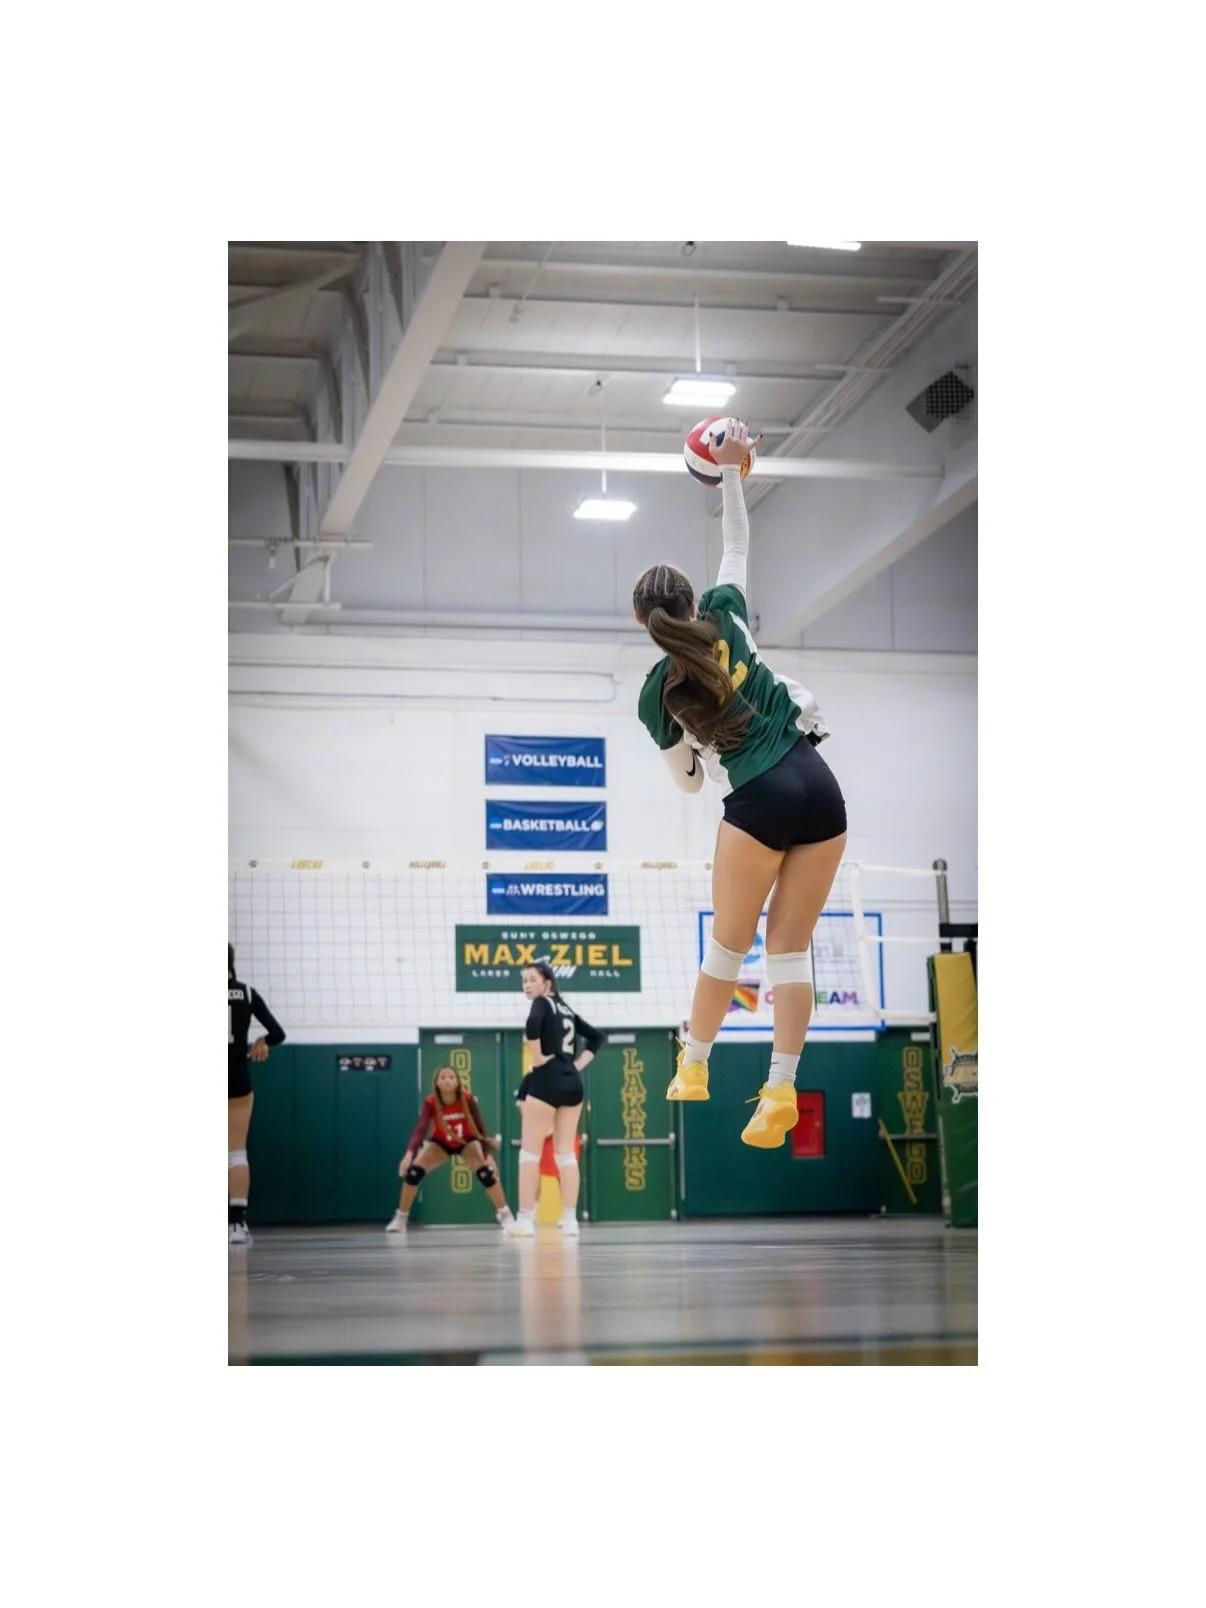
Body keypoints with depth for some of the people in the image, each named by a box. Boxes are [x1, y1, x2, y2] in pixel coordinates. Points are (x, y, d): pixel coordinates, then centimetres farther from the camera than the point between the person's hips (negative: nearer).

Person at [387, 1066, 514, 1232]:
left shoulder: (467, 1099, -29)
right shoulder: (430, 1103, -30)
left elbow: (480, 1127, -22)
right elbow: (420, 1130, -39)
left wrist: (487, 1155, -29)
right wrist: (409, 1154, -55)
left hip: (467, 1141, -1)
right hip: (440, 1143, 1)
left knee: (485, 1172, -23)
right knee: (413, 1171, -17)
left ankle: (506, 1215, -7)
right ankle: (400, 1219, -2)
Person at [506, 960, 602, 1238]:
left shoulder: (542, 1003, -4)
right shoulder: (566, 1010, 18)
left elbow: (532, 1025, -27)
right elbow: (596, 1036, 25)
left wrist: (536, 1058, -15)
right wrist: (578, 1065, 16)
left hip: (546, 1080, -7)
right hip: (572, 1082, 7)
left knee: (530, 1151, -2)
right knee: (566, 1153, 8)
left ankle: (525, 1219, -5)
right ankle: (570, 1219, 4)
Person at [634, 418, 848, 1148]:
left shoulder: (657, 693, 4)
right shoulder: (725, 615, 9)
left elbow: (689, 781, 15)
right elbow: (738, 544, 27)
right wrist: (731, 469, 32)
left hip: (760, 802, -3)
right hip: (822, 791, 3)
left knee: (729, 946, 12)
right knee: (791, 948, 4)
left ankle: (693, 1070, 24)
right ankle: (781, 1092, -2)